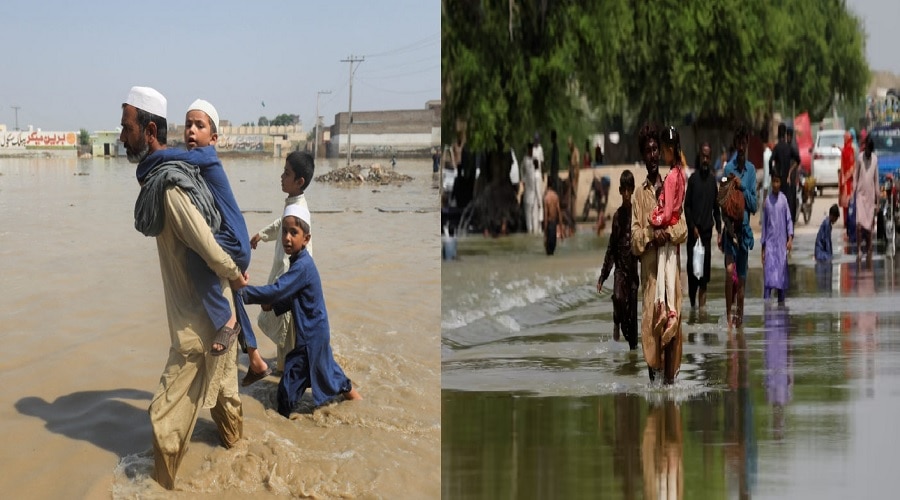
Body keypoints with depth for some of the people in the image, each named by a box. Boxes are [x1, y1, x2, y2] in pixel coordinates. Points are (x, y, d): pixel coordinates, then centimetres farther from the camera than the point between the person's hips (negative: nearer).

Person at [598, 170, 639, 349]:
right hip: (620, 266, 2)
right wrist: (603, 275, 9)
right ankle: (617, 321, -3)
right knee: (618, 297, -26)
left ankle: (633, 345, 14)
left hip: (633, 266, -2)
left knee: (632, 309, 3)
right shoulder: (617, 215, 8)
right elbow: (611, 247, 11)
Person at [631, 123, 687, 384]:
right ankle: (652, 372, -1)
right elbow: (634, 235, 1)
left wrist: (668, 233, -14)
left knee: (673, 318, -4)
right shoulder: (639, 195, 9)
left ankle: (670, 375, 0)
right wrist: (651, 235, -18)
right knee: (650, 320, -8)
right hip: (649, 266, -1)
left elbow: (683, 228, 6)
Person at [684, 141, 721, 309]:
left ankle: (702, 301, 4)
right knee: (692, 265, -2)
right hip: (694, 230, -3)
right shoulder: (693, 178, -2)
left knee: (705, 265, 0)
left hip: (707, 230, 3)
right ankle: (692, 300, 7)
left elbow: (716, 207, 12)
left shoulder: (712, 180, 8)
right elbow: (687, 206, -2)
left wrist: (719, 229, 4)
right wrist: (692, 226, -11)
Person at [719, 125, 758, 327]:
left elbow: (754, 205, 2)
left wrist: (742, 187, -14)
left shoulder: (751, 170, 5)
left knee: (741, 278, 9)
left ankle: (739, 315, 20)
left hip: (744, 228, 3)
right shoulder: (728, 168, -1)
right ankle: (728, 313, -12)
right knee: (729, 270, -20)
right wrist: (719, 232, -6)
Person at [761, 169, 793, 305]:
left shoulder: (783, 199, 3)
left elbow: (789, 220, 3)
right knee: (769, 273, -11)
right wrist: (762, 246, 7)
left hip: (781, 243, 1)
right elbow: (764, 224, 8)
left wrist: (790, 237, -12)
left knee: (781, 273, 4)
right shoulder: (767, 200, 4)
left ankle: (781, 301, 12)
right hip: (770, 242, -1)